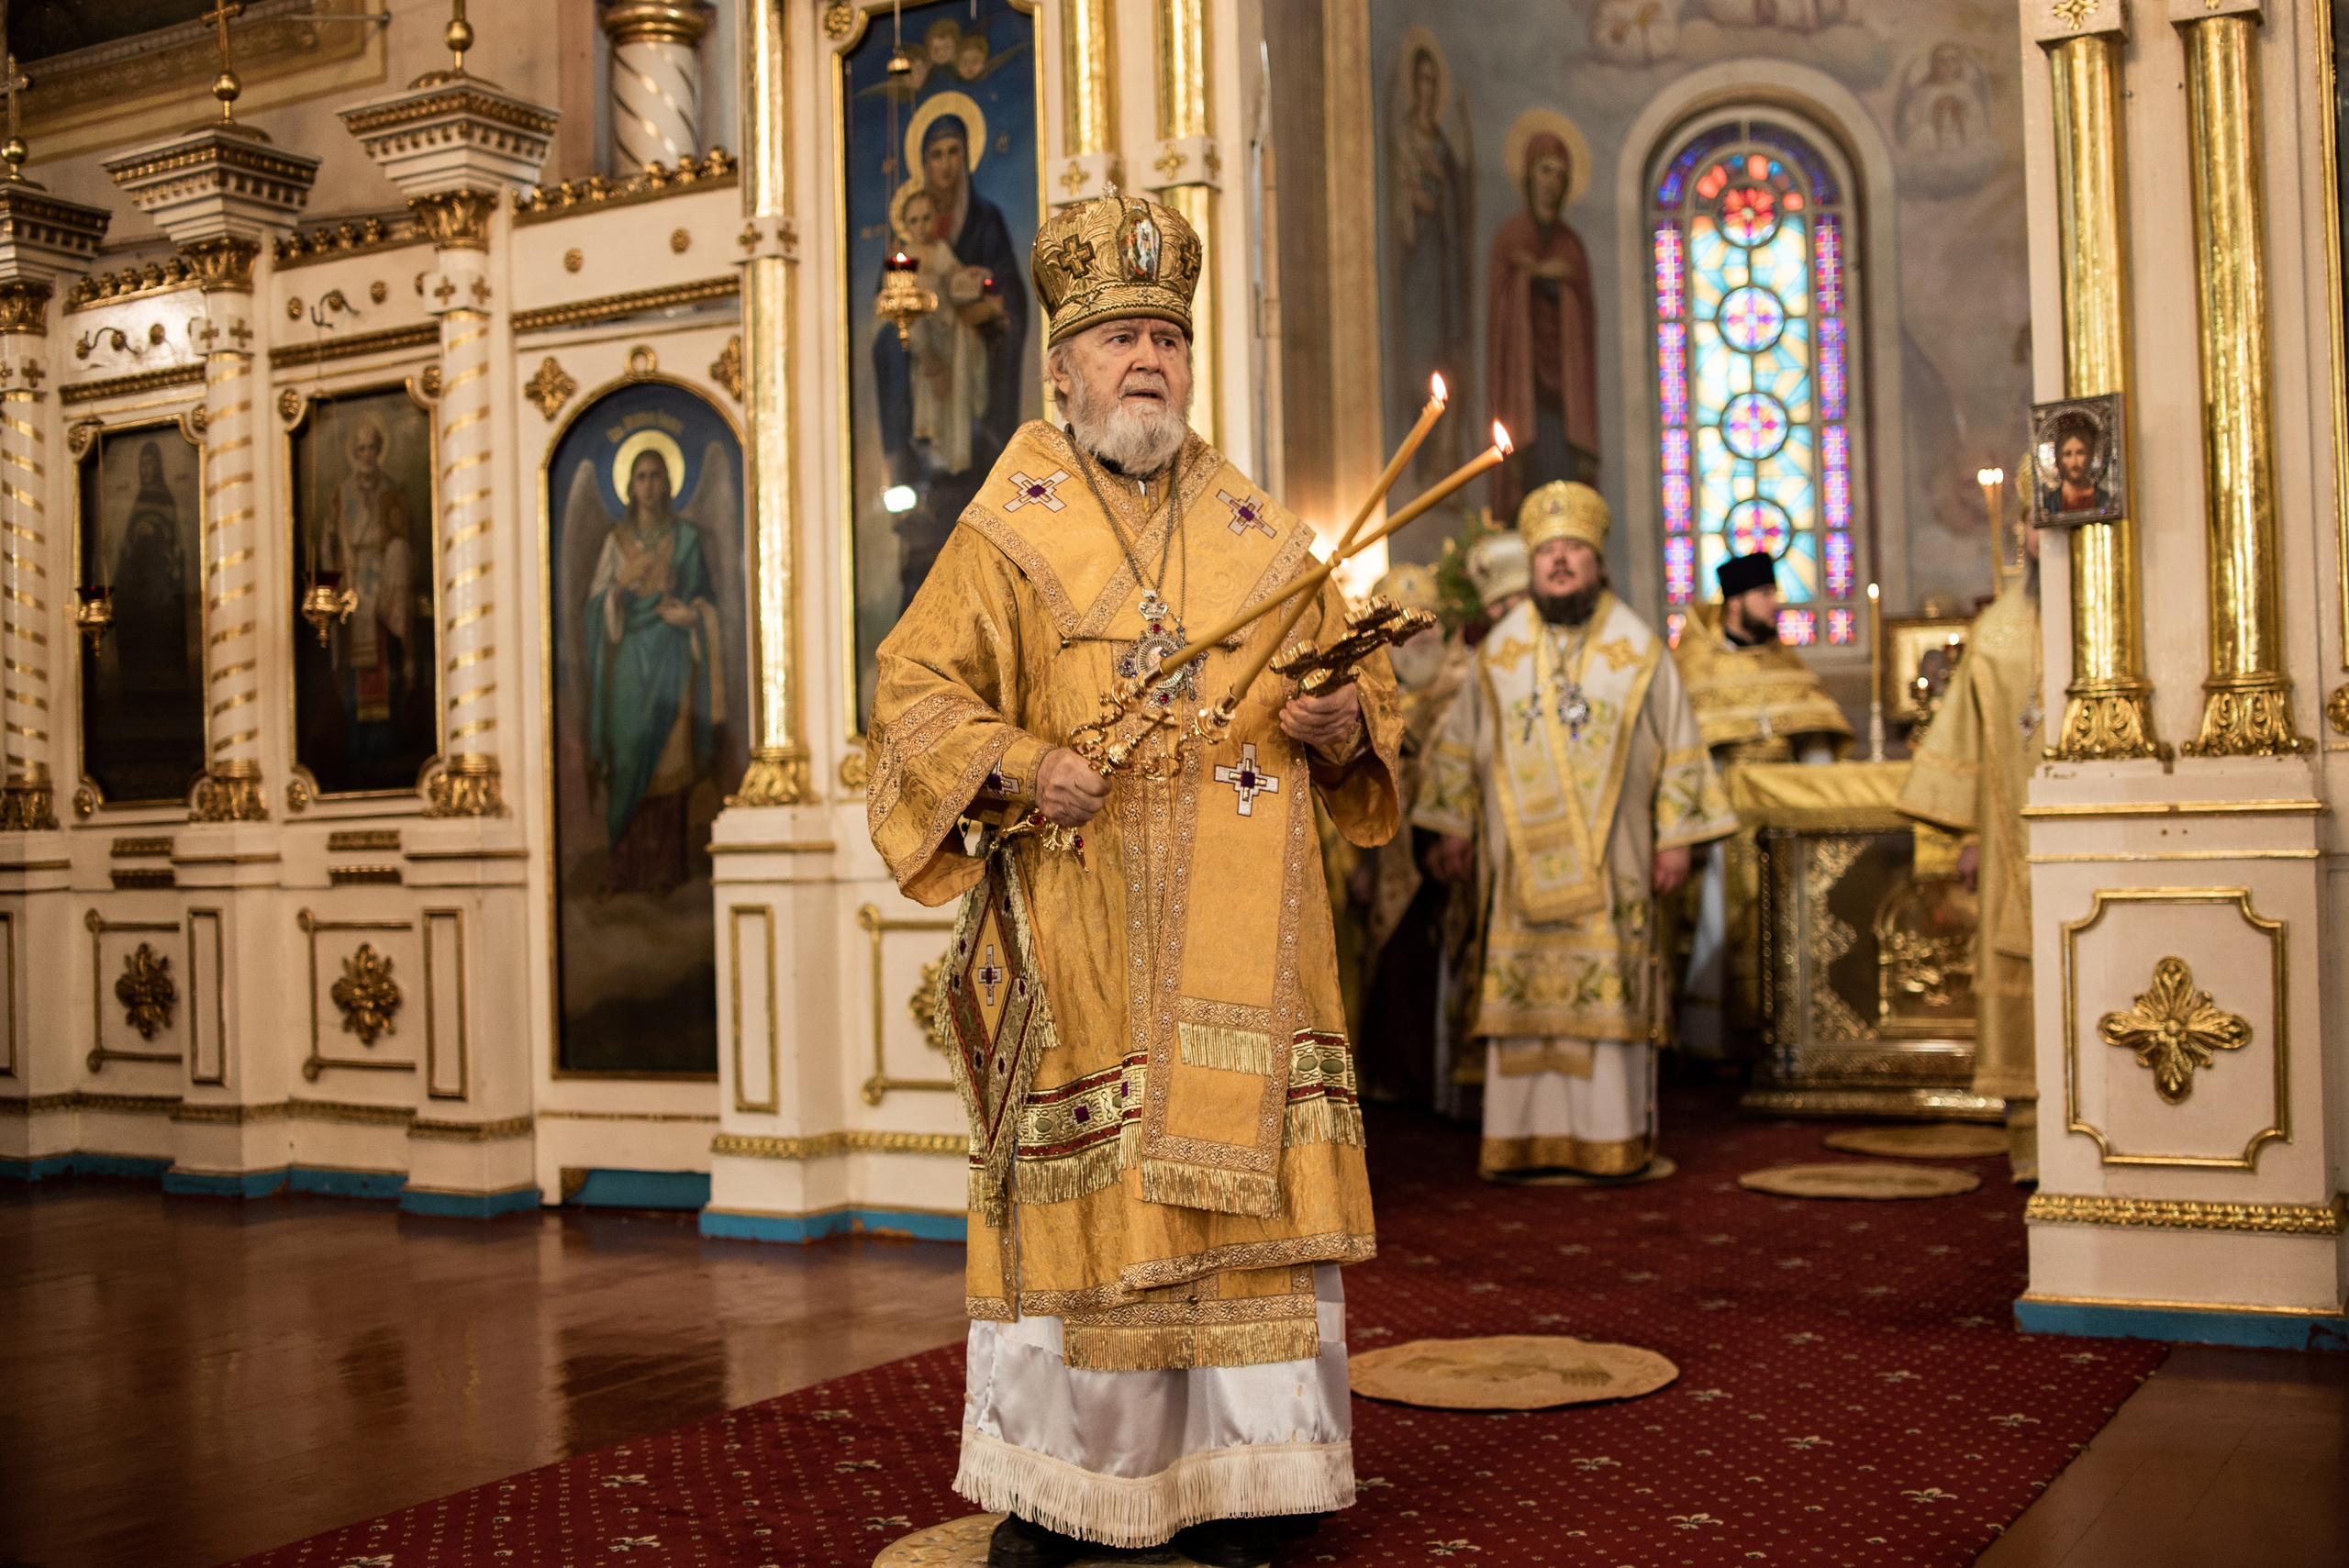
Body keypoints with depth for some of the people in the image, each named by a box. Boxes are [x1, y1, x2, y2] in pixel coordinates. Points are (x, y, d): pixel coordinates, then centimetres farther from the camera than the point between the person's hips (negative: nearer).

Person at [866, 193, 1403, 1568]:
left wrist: (1344, 725, -5)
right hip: (1079, 938, -3)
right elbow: (916, 694, 1)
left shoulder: (1261, 534, 15)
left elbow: (1363, 685, 18)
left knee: (1251, 1183, 2)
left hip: (1246, 943, 3)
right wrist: (1023, 767, -15)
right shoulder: (1009, 535, 6)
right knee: (1078, 1191, -2)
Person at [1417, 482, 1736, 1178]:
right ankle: (1524, 1135, 7)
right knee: (1521, 992, 1)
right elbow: (1461, 744, 15)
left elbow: (1678, 749, 5)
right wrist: (1455, 828, 10)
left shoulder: (1638, 650, 4)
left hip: (1610, 860, -2)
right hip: (1522, 857, 2)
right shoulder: (1500, 651, 9)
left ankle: (1614, 1135, 6)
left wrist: (1674, 838, 0)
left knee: (1609, 992, -2)